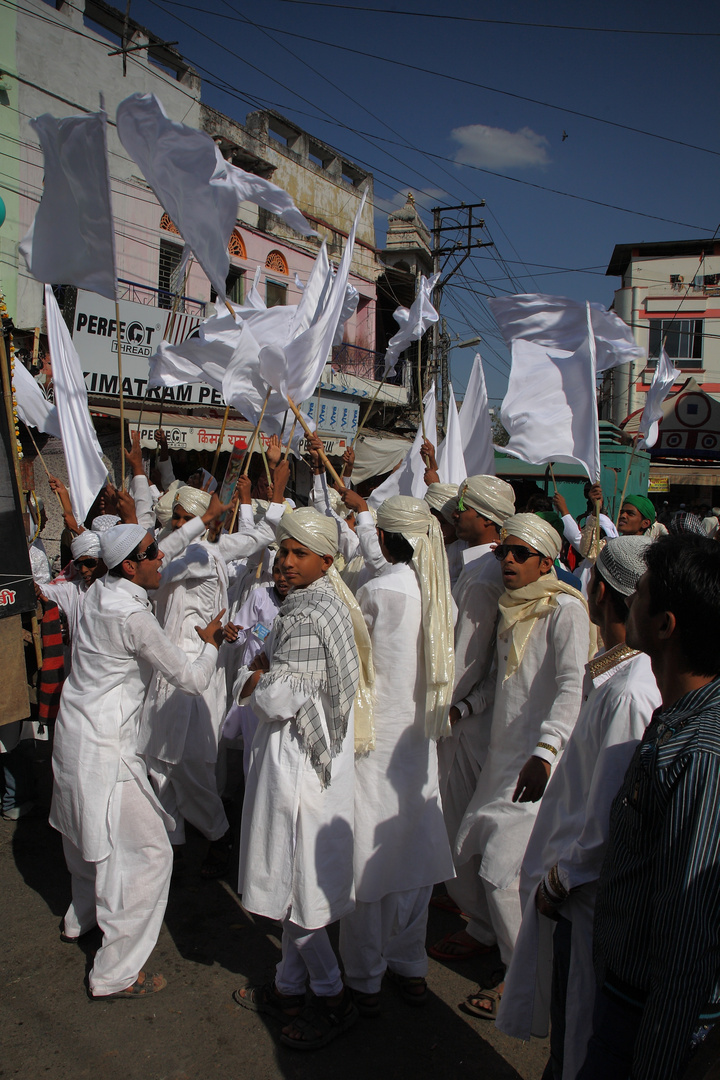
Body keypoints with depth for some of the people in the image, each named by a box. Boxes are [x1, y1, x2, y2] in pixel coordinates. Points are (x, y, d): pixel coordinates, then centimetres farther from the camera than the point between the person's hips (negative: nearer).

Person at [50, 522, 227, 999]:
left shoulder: (101, 592, -1)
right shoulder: (134, 618, -25)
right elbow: (193, 680, -16)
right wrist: (212, 643, 0)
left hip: (76, 729, 10)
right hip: (104, 748, -10)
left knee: (90, 833, 29)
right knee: (147, 851, 0)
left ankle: (82, 916, 52)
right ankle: (115, 973, 10)